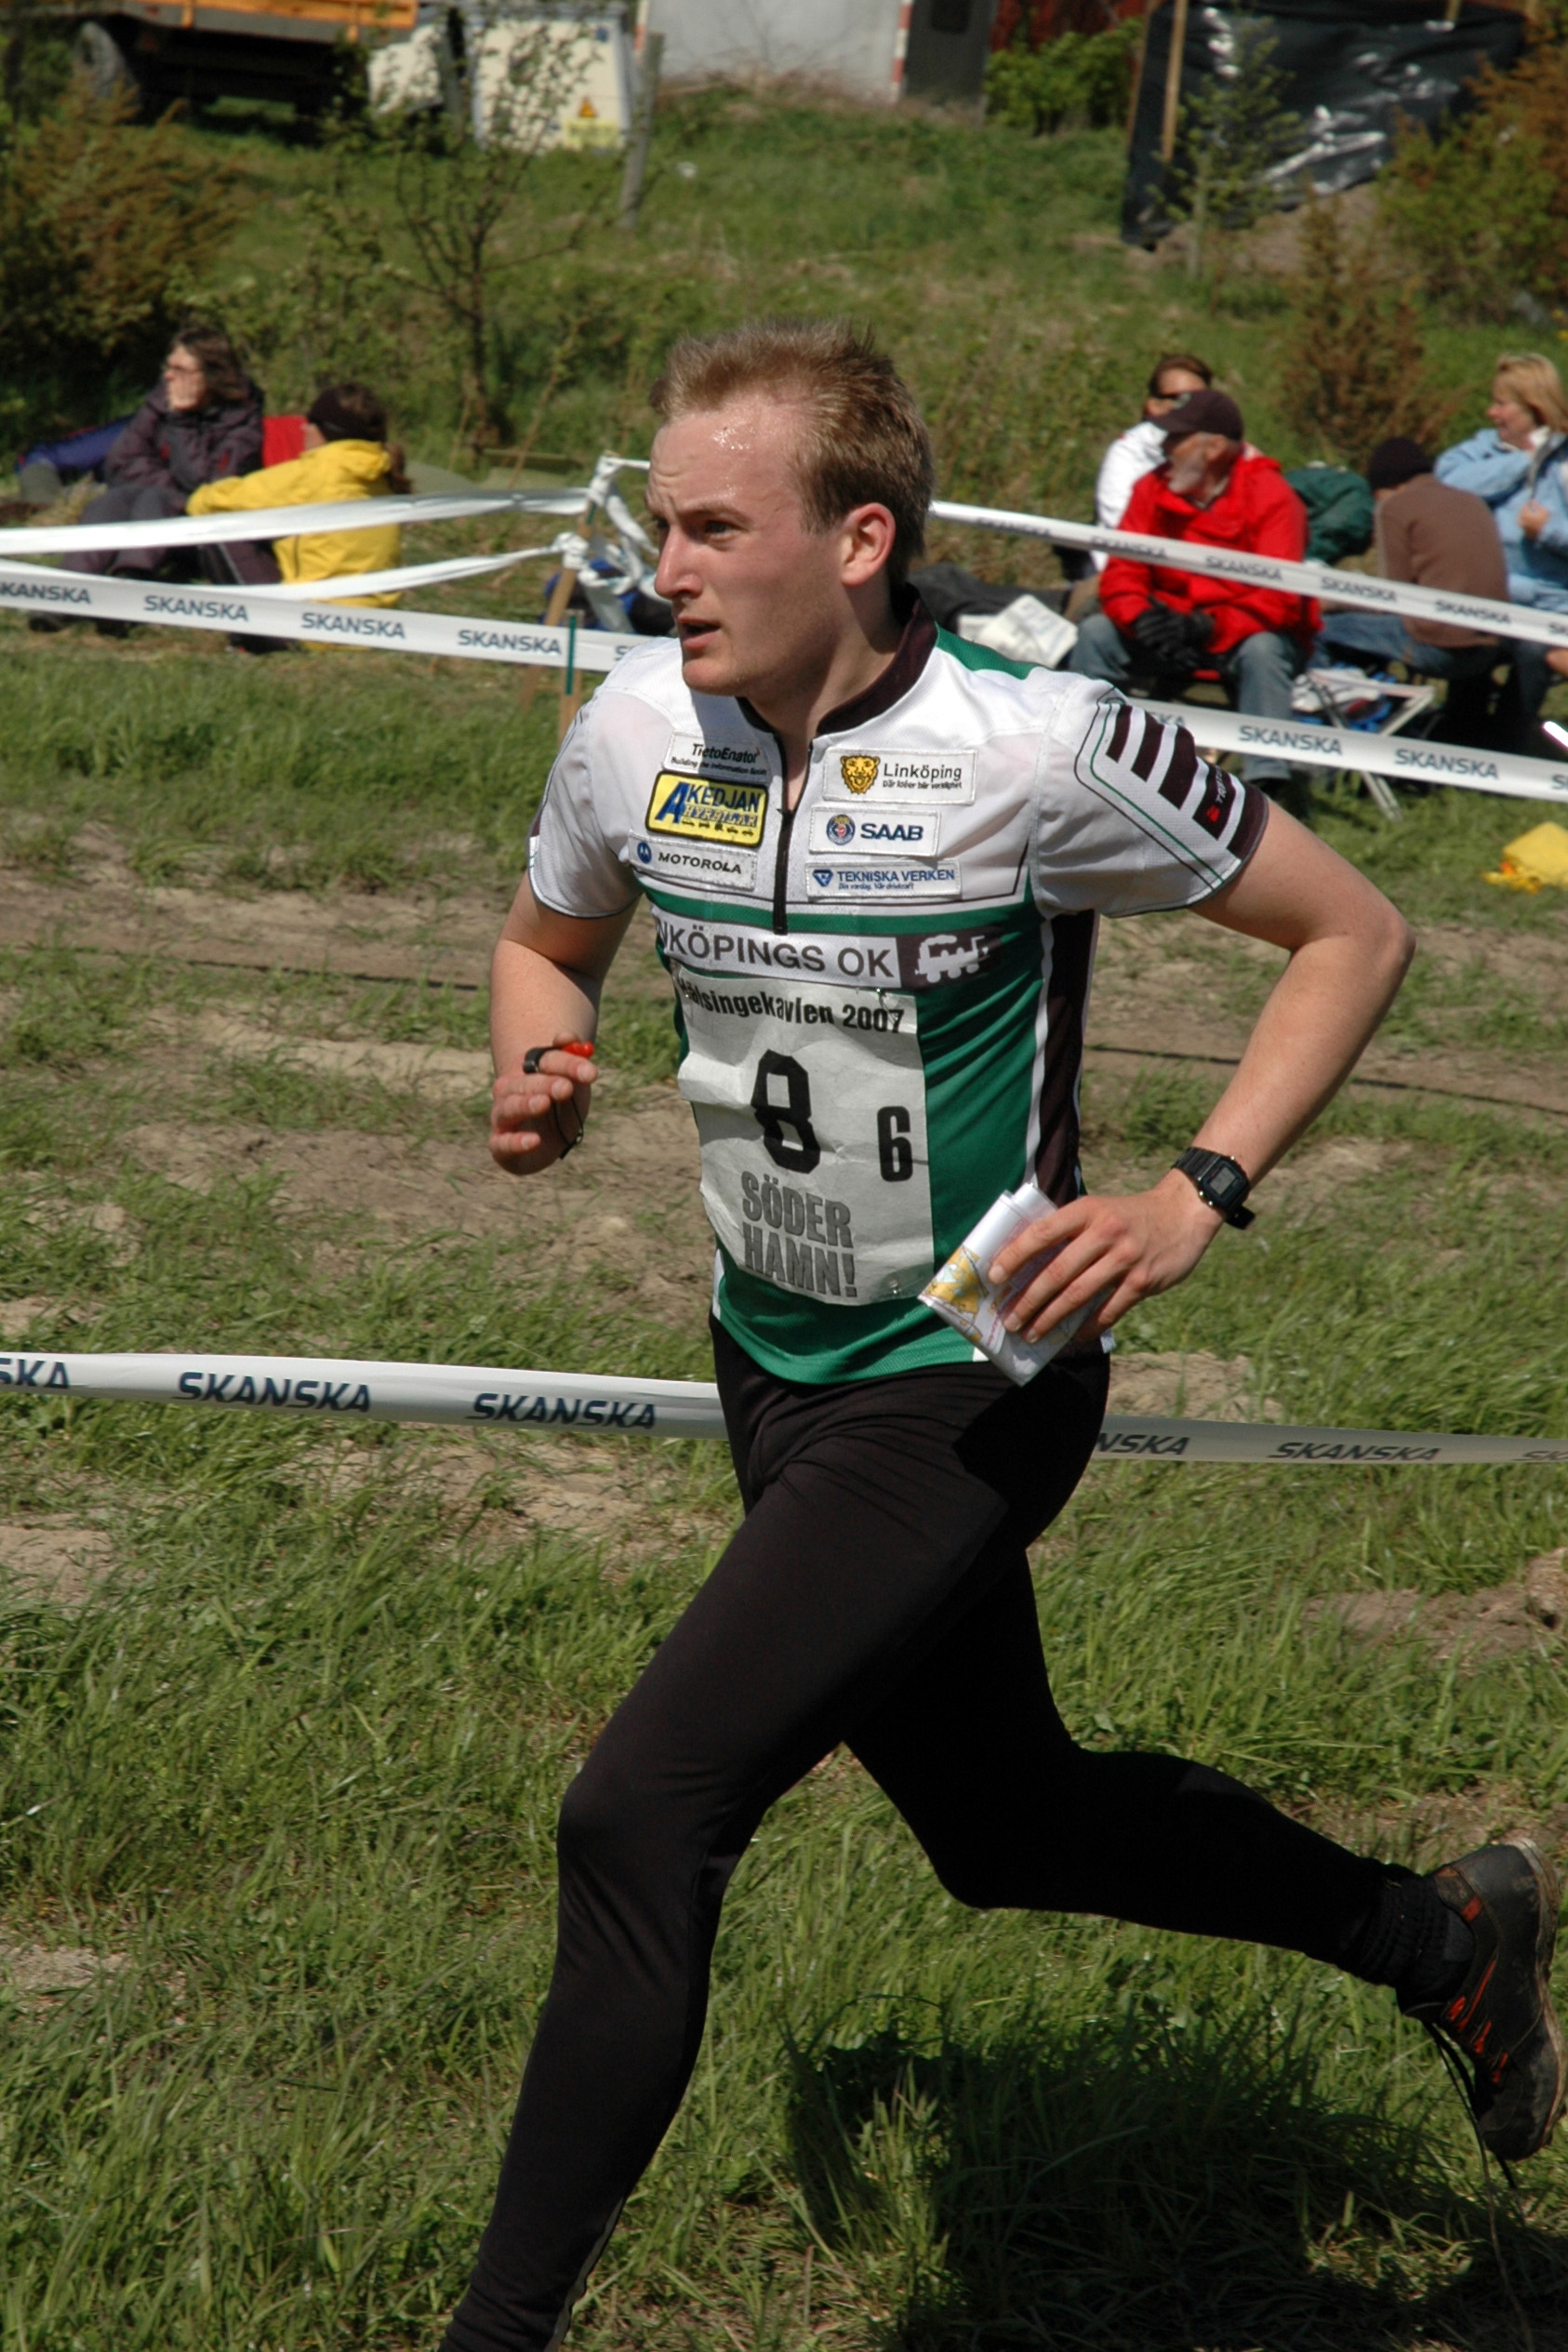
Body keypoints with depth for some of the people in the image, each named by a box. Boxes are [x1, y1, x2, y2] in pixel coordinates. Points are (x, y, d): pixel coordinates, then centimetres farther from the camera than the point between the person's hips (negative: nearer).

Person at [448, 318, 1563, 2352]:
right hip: (774, 1369, 7)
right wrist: (538, 1083, -7)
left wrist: (1196, 1197, -19)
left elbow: (1353, 932, -9)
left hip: (961, 1394, -7)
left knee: (638, 1818, -18)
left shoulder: (1037, 749, -21)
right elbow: (549, 937, 16)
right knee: (1006, 1825, 21)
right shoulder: (640, 733, -5)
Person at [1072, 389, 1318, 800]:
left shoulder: (1272, 497, -16)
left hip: (1241, 636, -4)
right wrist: (1140, 617, -27)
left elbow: (1277, 601, -23)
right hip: (1171, 627, 4)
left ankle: (1267, 782, -38)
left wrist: (1206, 627, -34)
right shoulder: (1153, 489, -2)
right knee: (1096, 633, -15)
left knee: (1262, 650, -36)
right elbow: (1121, 573, -4)